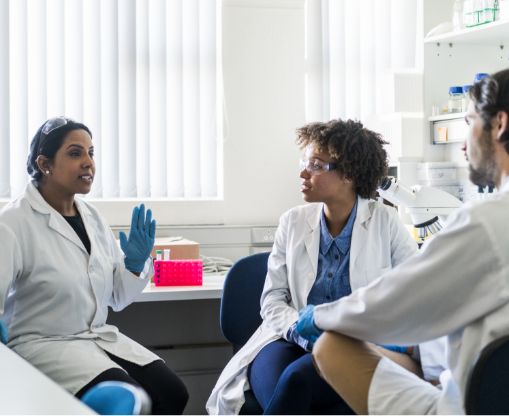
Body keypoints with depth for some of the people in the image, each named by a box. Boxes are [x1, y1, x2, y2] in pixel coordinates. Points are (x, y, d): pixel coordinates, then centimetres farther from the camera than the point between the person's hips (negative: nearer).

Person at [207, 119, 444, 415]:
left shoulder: (386, 223, 2)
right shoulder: (293, 223, 9)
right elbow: (273, 299, 7)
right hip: (296, 341, 2)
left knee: (298, 378, -34)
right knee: (276, 387, -34)